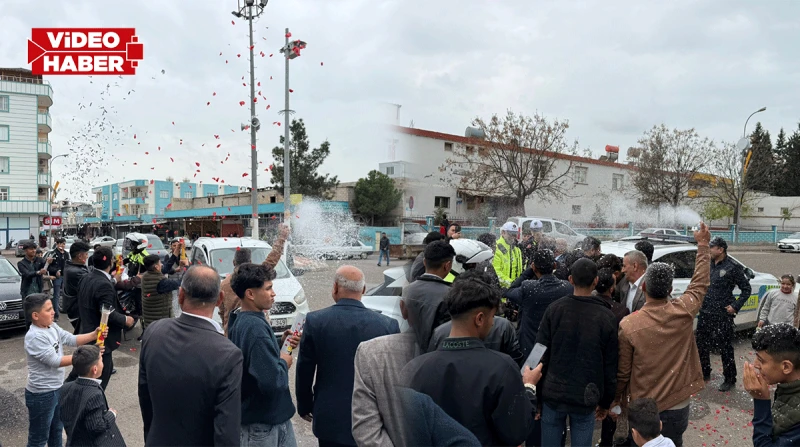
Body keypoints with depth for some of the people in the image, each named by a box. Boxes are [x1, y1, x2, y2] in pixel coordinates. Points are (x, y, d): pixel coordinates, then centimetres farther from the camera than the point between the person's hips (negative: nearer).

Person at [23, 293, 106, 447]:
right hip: (42, 394, -9)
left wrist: (94, 334, -16)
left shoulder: (52, 327, -1)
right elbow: (55, 361, -27)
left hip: (57, 389, 9)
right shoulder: (35, 337, -27)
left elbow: (71, 339, 0)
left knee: (57, 429, 26)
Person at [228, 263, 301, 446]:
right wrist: (284, 363, -13)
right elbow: (271, 381, -32)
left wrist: (280, 344, 1)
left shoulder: (240, 321, 3)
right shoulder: (256, 327, -26)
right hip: (262, 423, -9)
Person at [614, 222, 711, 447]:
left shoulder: (628, 325, -18)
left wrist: (619, 398, 9)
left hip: (643, 407, -2)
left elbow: (622, 371, -9)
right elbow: (700, 282, 6)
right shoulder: (684, 312, -13)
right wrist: (703, 244, 17)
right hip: (678, 405, 3)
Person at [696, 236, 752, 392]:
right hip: (704, 313, 6)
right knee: (702, 345, 14)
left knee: (725, 349, 4)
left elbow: (746, 289, -4)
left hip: (722, 316, -6)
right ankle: (705, 374, 31)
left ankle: (730, 380, 18)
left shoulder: (733, 267, -9)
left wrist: (735, 306, -10)